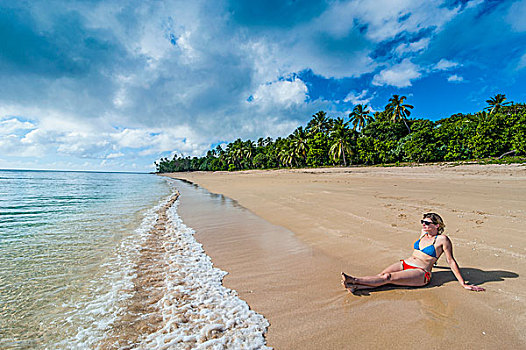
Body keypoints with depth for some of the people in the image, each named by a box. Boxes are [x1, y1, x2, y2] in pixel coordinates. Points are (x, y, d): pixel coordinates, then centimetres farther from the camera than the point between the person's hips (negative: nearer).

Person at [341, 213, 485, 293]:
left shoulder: (442, 239, -5)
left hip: (420, 273, -6)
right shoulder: (424, 233, 15)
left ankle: (354, 280, -38)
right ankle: (356, 286, -38)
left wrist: (463, 284, -2)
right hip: (405, 264, 6)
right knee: (381, 274, -21)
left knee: (388, 277, -27)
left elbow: (451, 261, -2)